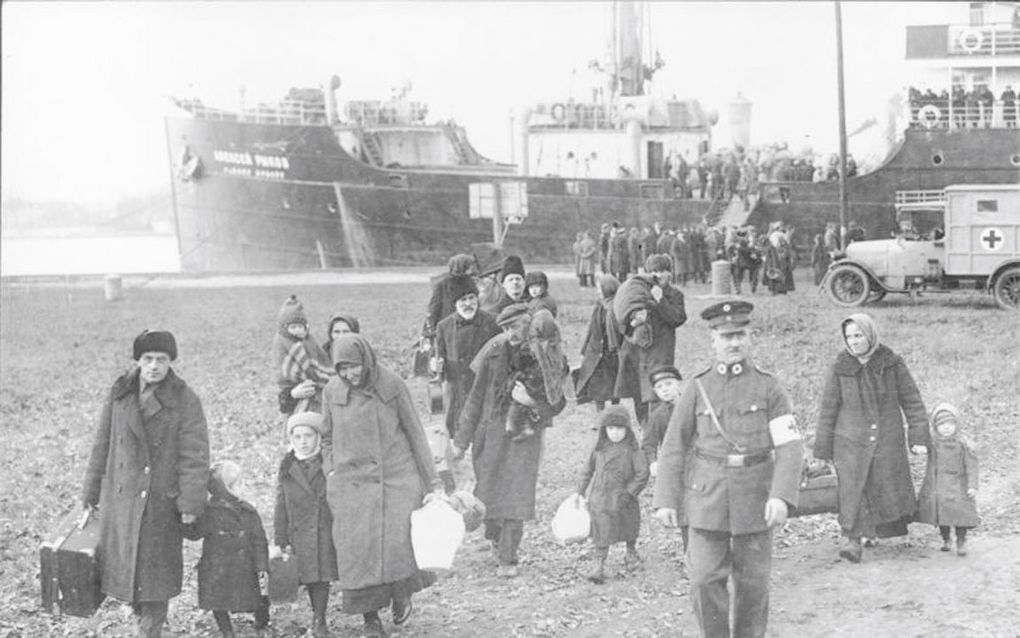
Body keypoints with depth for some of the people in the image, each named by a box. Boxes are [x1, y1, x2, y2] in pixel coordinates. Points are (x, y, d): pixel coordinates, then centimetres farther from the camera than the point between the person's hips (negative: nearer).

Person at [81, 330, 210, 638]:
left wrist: (190, 503, -16)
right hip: (119, 495, 4)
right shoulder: (119, 395, 3)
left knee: (154, 571, 2)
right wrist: (91, 493, 9)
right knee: (121, 564, 11)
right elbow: (102, 447, 8)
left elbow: (195, 456, -11)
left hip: (160, 501, -4)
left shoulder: (185, 401, -8)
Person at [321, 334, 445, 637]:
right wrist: (330, 471, 4)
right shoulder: (333, 392, 2)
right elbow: (327, 438, 18)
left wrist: (433, 483, 1)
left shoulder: (392, 385, -4)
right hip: (352, 482, 2)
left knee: (399, 540, -17)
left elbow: (415, 434, 2)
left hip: (396, 477, -2)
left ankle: (401, 593, 12)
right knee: (359, 550, -7)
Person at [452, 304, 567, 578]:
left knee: (516, 494, -5)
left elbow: (558, 402, -4)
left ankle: (508, 559, 3)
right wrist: (462, 439, 2)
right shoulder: (494, 352, -6)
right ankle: (495, 535, 39)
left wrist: (531, 401, -26)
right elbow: (476, 396, 1)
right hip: (492, 431, 2)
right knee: (488, 489, 10)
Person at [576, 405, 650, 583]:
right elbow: (588, 470, 11)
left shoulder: (632, 449, -7)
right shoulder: (599, 449, 1)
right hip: (600, 499, 1)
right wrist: (580, 492, 10)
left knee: (628, 529, 18)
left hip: (623, 501, -1)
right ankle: (599, 566, -2)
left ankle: (632, 554, 39)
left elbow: (642, 474, -8)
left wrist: (630, 492, -13)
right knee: (601, 534, -3)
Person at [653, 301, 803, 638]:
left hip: (755, 499, 0)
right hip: (708, 497, 0)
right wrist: (666, 499, -3)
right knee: (705, 581, -6)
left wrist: (782, 495, -20)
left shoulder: (768, 387, 0)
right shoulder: (697, 388, 3)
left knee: (752, 583, 6)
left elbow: (789, 446, -6)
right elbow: (673, 448, 5)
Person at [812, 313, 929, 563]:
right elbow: (828, 410, 0)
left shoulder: (892, 363, -4)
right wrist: (823, 449, 1)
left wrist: (919, 436, -6)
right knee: (852, 488, -12)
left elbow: (911, 400, 0)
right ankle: (854, 541, -8)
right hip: (851, 441, -1)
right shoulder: (839, 368, -6)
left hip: (888, 441, 1)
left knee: (892, 485, 9)